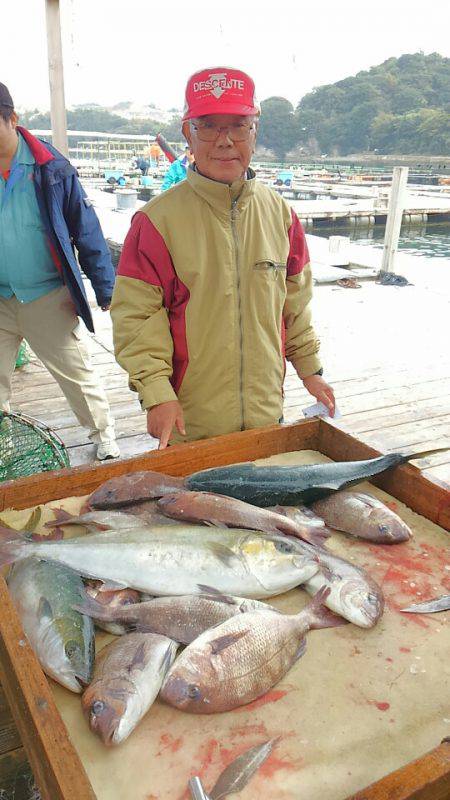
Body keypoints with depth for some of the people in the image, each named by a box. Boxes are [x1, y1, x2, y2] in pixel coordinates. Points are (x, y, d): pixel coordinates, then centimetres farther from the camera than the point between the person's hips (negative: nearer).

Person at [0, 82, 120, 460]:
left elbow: (87, 231, -5)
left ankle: (104, 435, 28)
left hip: (47, 298, -3)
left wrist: (106, 290, -5)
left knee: (77, 372, 8)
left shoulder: (51, 168, -8)